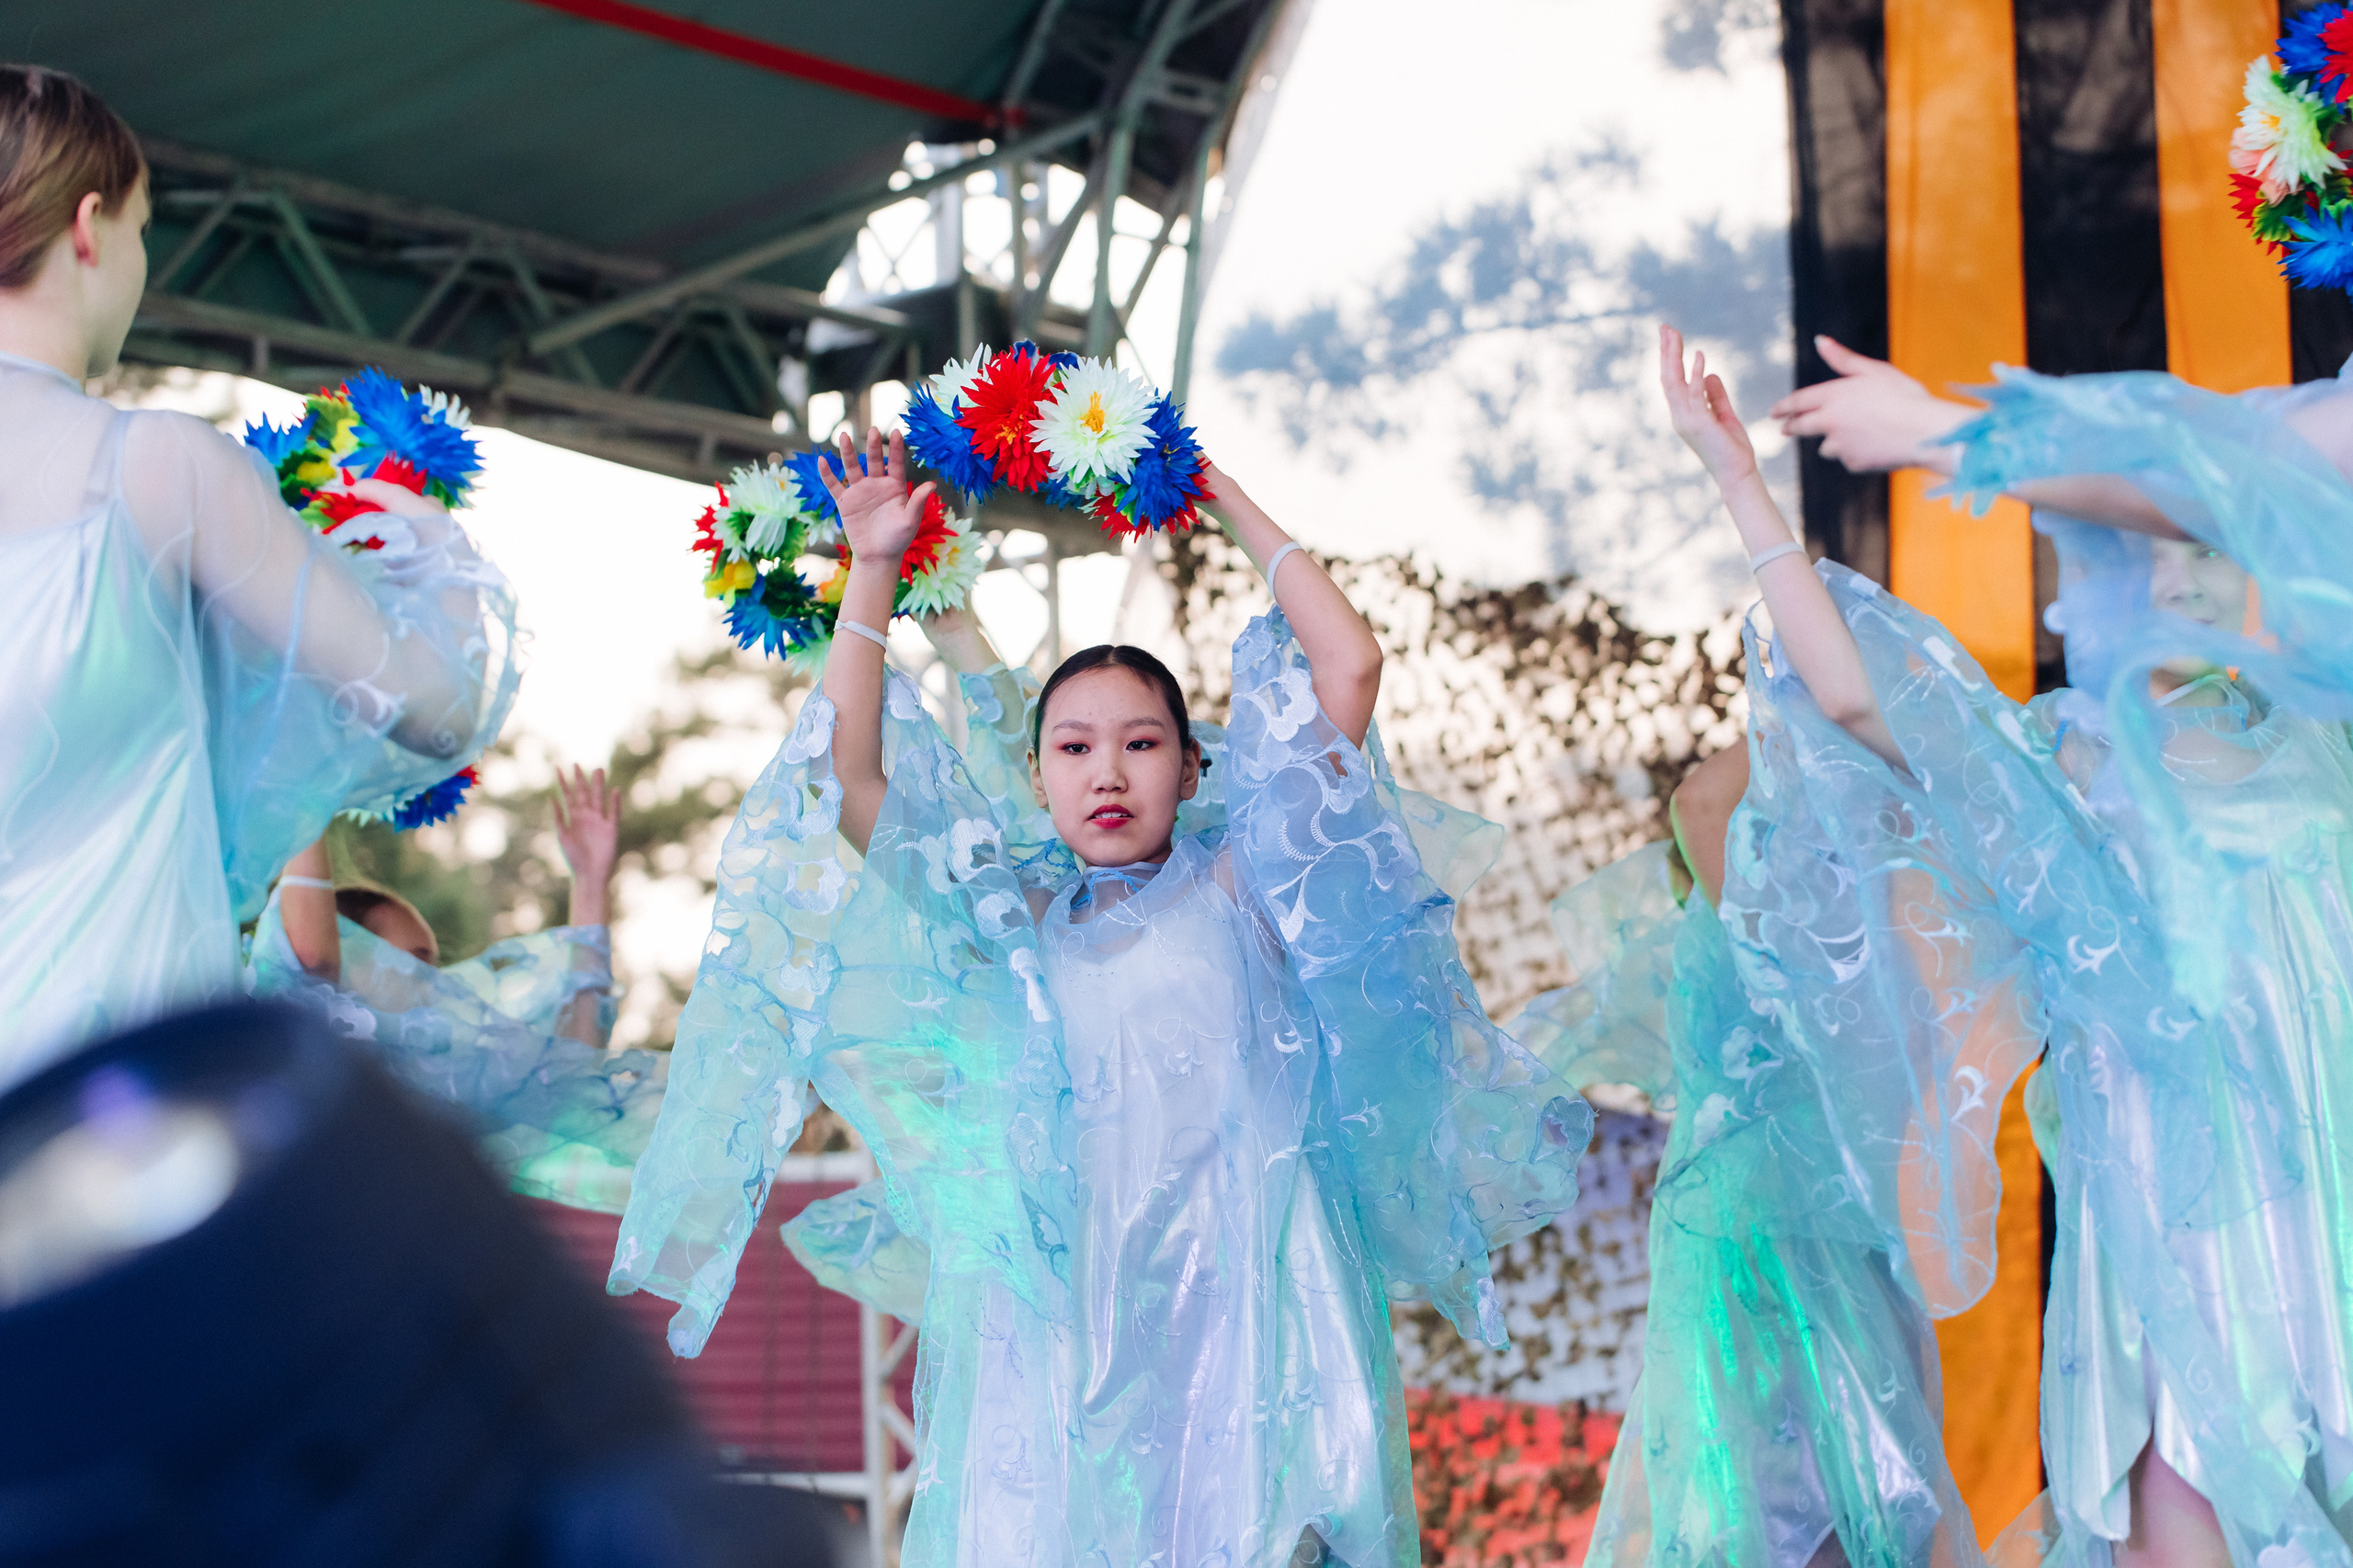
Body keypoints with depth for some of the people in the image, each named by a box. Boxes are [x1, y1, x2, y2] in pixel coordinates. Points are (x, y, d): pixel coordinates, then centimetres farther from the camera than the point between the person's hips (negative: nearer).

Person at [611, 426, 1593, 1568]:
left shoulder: (1237, 885, 10)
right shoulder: (1012, 921, 15)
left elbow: (1349, 664, 5)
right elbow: (849, 770, 11)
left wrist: (1226, 499, 11)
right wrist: (873, 571, 9)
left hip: (1237, 1323, -1)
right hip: (1055, 1335, 2)